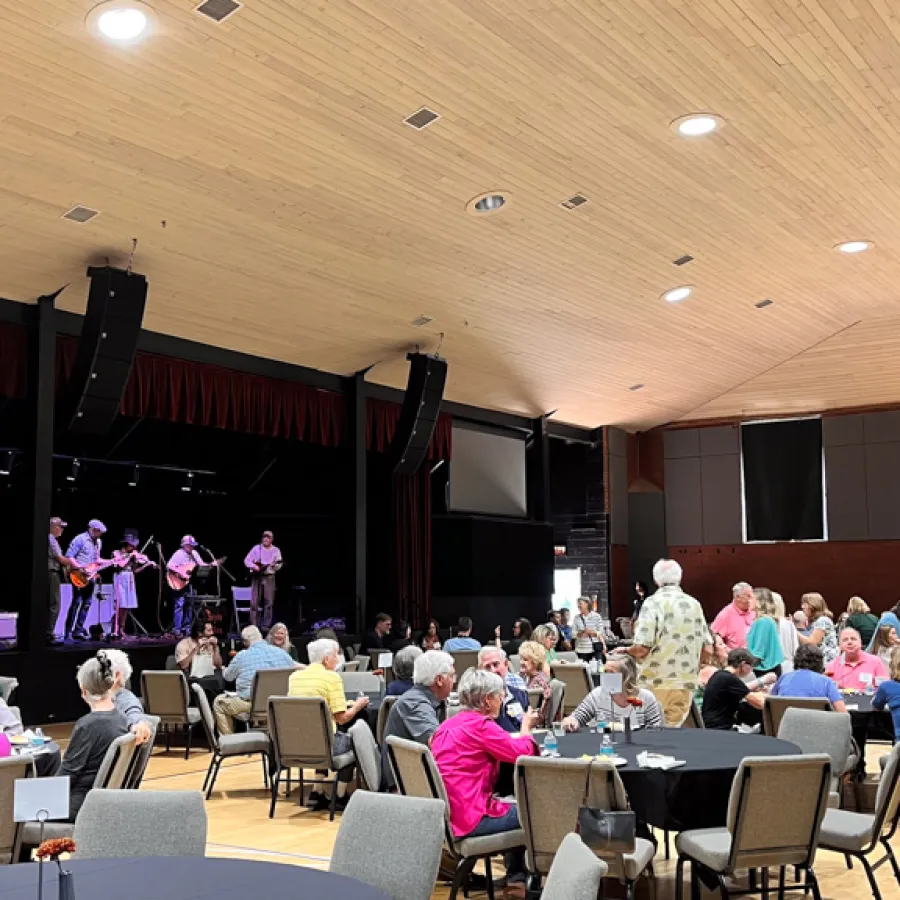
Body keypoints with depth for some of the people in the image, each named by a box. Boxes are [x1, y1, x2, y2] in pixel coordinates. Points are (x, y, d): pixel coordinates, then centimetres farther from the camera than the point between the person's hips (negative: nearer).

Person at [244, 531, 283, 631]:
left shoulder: (276, 550, 6)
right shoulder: (256, 548, 4)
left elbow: (278, 565, 0)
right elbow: (246, 560, 3)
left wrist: (275, 565, -23)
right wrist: (254, 566, -14)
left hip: (269, 577, 1)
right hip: (257, 576, -1)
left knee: (269, 602, -2)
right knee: (254, 602, -3)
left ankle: (265, 626, 5)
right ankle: (253, 626, 2)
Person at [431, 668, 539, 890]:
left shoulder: (448, 724, 10)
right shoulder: (481, 725, -17)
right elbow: (523, 752, -11)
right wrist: (526, 727, 8)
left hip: (445, 813, 9)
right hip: (469, 818, -9)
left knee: (517, 805, 28)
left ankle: (515, 875, 37)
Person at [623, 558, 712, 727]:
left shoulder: (653, 602, -8)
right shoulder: (694, 604, 7)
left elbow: (642, 648, -15)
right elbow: (707, 647, 9)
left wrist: (626, 651, 5)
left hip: (656, 683, -4)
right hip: (686, 683, 4)